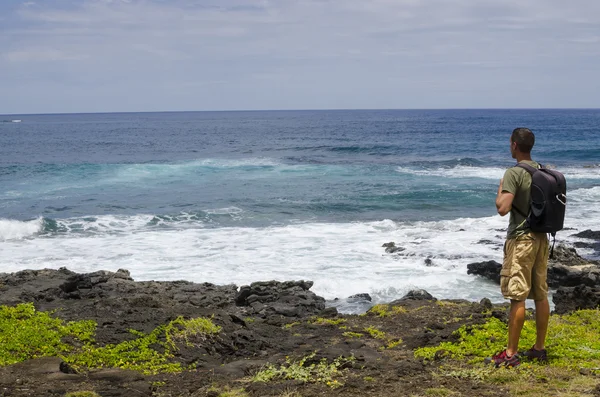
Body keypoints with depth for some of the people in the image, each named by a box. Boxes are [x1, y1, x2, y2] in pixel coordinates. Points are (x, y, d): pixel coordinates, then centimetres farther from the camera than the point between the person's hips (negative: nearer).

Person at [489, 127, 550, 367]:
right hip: (541, 238, 8)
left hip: (521, 239, -8)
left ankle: (511, 354, -1)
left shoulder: (514, 173, -14)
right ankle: (539, 348, 20)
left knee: (517, 297, -5)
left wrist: (500, 189, -5)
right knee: (541, 295, 12)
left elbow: (503, 208, -23)